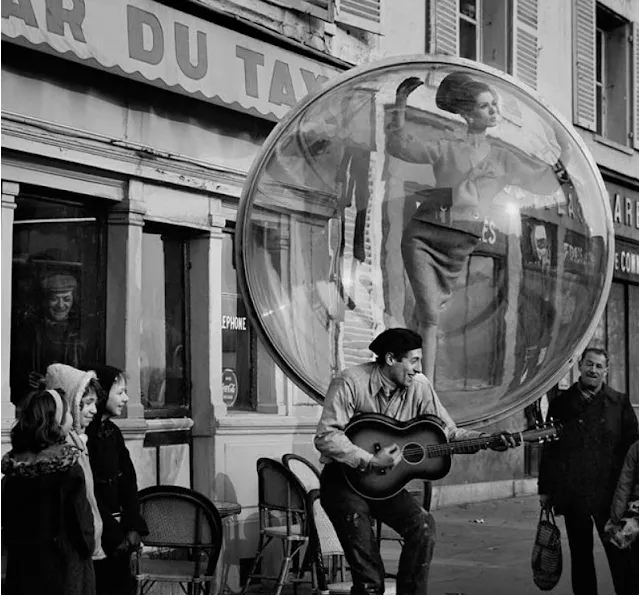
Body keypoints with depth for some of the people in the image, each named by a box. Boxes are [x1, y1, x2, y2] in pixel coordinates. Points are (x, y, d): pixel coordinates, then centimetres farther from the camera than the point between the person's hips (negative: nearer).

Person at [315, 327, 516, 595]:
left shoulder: (419, 385, -2)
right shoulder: (350, 383, -17)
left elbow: (449, 433, 2)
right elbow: (325, 437, -23)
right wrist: (370, 461, -30)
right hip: (344, 479, -5)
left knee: (423, 525, -20)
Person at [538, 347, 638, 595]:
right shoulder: (561, 403, 7)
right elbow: (548, 449, 8)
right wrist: (545, 489, 5)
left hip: (610, 493, -1)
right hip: (573, 495, 2)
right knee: (580, 555, 10)